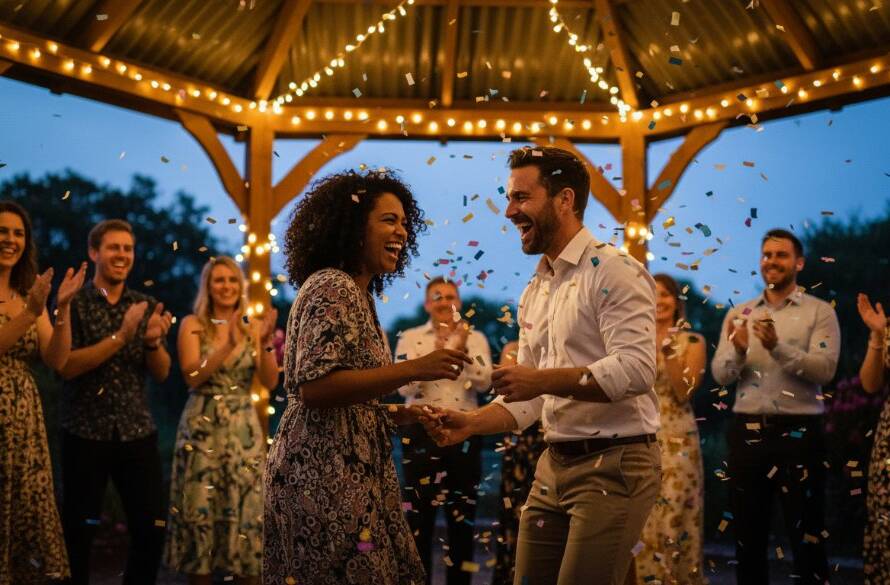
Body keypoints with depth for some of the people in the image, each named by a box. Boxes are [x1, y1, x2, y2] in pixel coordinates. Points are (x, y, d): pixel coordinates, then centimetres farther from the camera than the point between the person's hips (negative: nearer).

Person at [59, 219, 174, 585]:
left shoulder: (146, 307, 10)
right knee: (79, 531, 3)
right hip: (85, 432, -3)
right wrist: (120, 336, -19)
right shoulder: (74, 303, -1)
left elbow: (162, 373, 8)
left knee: (153, 528, 0)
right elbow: (66, 366, -12)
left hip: (138, 431, 3)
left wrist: (153, 341, -13)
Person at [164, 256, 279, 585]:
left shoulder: (253, 326, 7)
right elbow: (192, 376, -12)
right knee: (201, 512, -1)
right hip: (202, 429, -2)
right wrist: (228, 345, -22)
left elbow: (270, 382, -1)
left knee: (247, 511, 0)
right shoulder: (193, 325, 1)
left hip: (244, 429, 2)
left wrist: (265, 344, -17)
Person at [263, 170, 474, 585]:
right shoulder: (331, 288, -13)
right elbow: (314, 386, -25)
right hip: (327, 476, -10)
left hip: (347, 471, 10)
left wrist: (394, 415, 8)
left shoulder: (357, 294, 17)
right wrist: (413, 370, -27)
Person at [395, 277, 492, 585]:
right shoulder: (410, 338, 3)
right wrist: (433, 356, -21)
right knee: (419, 515, -1)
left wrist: (464, 351, -20)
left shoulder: (475, 338, 7)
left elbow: (484, 383, -6)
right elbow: (404, 387, -9)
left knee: (462, 515, 6)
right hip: (422, 431, -1)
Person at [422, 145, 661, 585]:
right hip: (554, 464, 8)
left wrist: (544, 378, -23)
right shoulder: (534, 292, 16)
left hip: (614, 464, -8)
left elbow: (636, 369, -21)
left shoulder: (614, 272, -9)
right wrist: (471, 423, 2)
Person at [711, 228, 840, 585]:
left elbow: (825, 369, -15)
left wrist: (778, 347, -27)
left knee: (806, 537, 3)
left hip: (798, 432, -3)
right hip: (747, 432, 4)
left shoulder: (819, 312, 0)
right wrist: (738, 351, -19)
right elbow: (719, 375, 1)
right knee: (747, 535, 12)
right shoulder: (738, 314, 10)